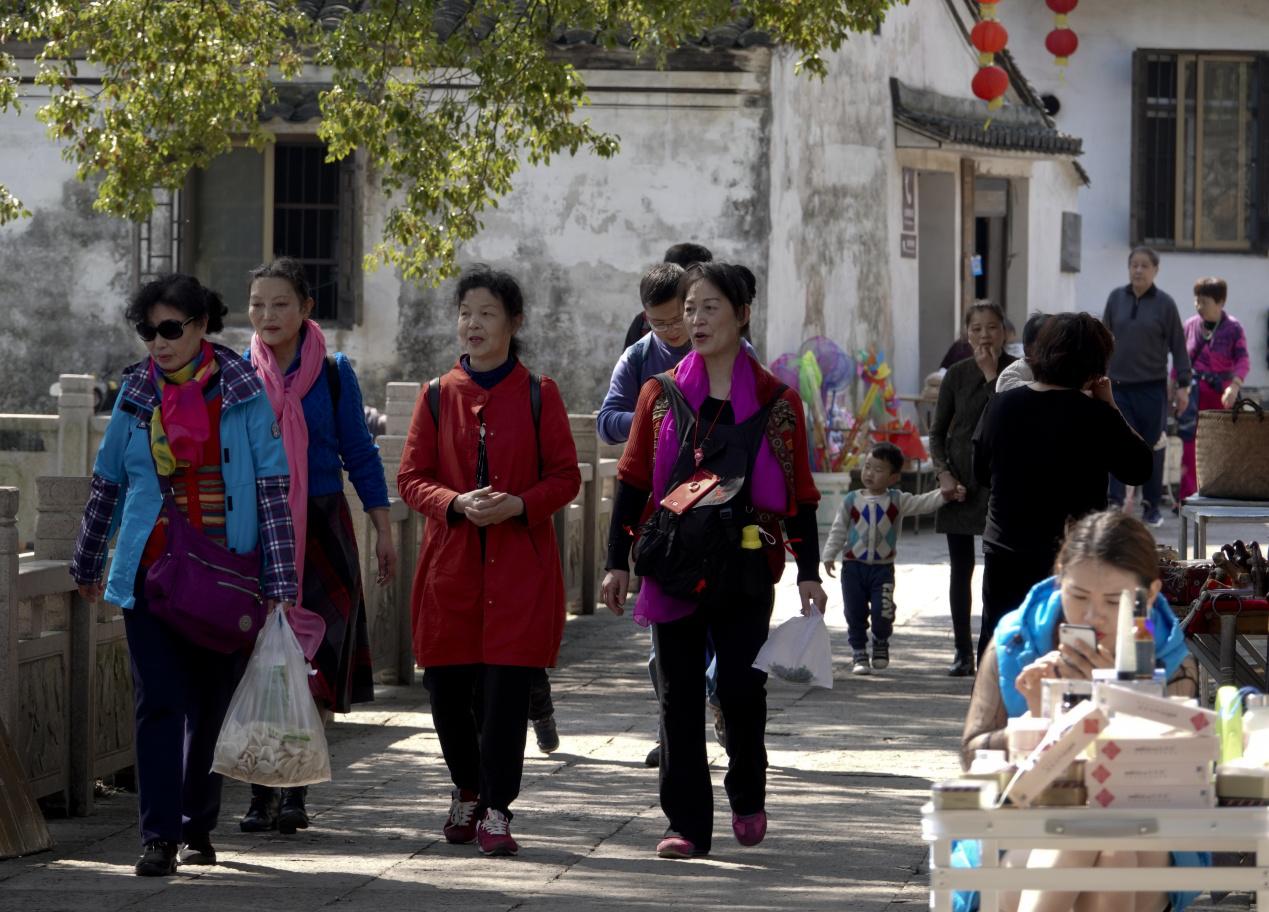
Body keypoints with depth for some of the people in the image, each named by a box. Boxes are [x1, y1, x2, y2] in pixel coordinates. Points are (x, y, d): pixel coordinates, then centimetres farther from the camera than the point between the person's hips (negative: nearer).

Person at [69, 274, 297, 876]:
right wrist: (88, 565, 23)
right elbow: (107, 483, 16)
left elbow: (273, 488, -4)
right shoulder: (137, 393, 6)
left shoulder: (242, 391, -2)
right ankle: (158, 837, -9)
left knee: (212, 706, 9)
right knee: (159, 703, -8)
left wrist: (279, 584, -9)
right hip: (152, 572, 1)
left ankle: (198, 828, 23)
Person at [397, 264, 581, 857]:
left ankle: (496, 810, 1)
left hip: (520, 562, -2)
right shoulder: (438, 396, 8)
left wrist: (518, 505, -15)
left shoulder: (538, 395, 3)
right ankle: (468, 792, 27)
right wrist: (459, 504, -12)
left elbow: (566, 477, 3)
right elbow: (412, 479, 6)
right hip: (451, 561, 2)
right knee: (446, 688, 3)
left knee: (505, 689, -8)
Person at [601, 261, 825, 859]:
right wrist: (617, 561, 1)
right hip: (673, 567, 2)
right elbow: (632, 482, 7)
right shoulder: (661, 394, 6)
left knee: (742, 687, -5)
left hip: (745, 568, -1)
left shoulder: (776, 401, 3)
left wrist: (808, 573, -1)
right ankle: (687, 822, 6)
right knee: (679, 695, 0)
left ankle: (747, 797, 21)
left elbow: (799, 494, 4)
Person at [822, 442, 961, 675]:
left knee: (883, 612, -8)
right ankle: (859, 653, 14)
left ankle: (881, 643, 19)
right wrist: (829, 556, -1)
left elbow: (922, 503, -10)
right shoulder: (851, 501, 2)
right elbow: (839, 530, 4)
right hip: (853, 566, 1)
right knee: (855, 613, 2)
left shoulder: (897, 501, 0)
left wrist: (944, 494, -25)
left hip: (882, 567, -1)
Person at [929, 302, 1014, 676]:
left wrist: (992, 375, -17)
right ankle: (963, 650, 13)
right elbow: (937, 431, 8)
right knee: (961, 569, 6)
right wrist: (944, 473, -5)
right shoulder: (957, 375, 3)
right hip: (960, 480, 2)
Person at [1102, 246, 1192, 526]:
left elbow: (1178, 346, 2)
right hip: (1119, 386, 1)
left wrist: (1183, 385, -2)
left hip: (1152, 387, -1)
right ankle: (1115, 501, -15)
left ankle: (1151, 508, 15)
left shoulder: (1164, 303, -1)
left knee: (1152, 447, 5)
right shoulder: (1116, 298, 6)